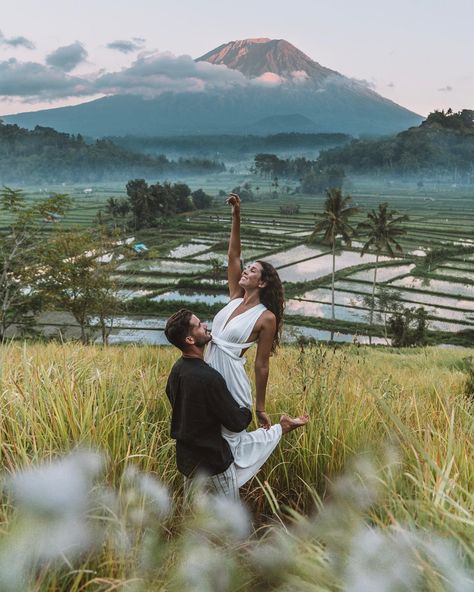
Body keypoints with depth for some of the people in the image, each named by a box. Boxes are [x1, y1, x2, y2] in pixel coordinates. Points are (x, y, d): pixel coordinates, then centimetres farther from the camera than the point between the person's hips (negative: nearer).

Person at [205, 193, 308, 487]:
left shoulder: (266, 317, -12)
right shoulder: (236, 298, 4)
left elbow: (262, 366, -10)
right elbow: (233, 256, 2)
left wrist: (261, 408, -5)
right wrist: (237, 216, -7)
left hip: (231, 379, -7)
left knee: (231, 440, 7)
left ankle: (281, 429, 25)